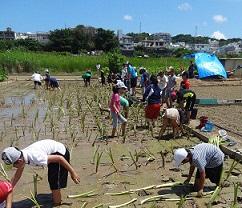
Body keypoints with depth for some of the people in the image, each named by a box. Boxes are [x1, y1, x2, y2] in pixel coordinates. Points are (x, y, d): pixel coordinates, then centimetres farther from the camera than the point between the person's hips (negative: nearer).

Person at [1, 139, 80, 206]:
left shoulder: (35, 157, -37)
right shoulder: (20, 156, -11)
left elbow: (59, 158, -32)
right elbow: (17, 175, 7)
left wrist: (72, 172, -24)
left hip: (60, 153, -9)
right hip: (54, 152, 9)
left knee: (55, 183, -9)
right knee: (52, 180, 26)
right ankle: (56, 199, 48)